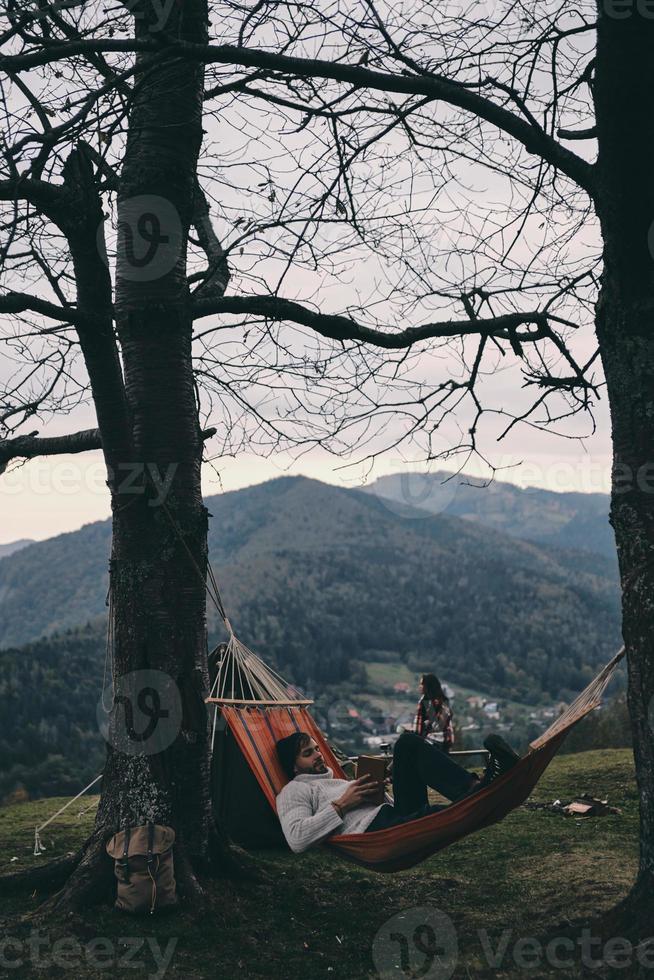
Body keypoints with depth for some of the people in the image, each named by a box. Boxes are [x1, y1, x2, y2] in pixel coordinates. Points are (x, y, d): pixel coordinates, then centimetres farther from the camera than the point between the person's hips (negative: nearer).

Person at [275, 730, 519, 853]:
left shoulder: (338, 781, 39)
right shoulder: (294, 791, 13)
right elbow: (296, 839, -8)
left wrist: (378, 789, 11)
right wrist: (341, 806, -8)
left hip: (396, 816, 8)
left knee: (409, 743, -10)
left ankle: (475, 789, -27)